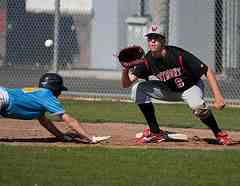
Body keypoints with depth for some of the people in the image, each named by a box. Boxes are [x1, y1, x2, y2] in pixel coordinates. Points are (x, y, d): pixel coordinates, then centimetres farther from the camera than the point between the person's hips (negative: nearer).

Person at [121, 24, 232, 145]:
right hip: (169, 90, 5)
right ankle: (155, 132, -7)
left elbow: (207, 71, -26)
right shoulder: (147, 61, -16)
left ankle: (219, 134, -11)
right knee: (138, 88, -14)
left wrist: (218, 97, -35)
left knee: (197, 106, -38)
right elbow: (126, 84, -16)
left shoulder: (179, 55, -28)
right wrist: (126, 69, -39)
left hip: (191, 87, -5)